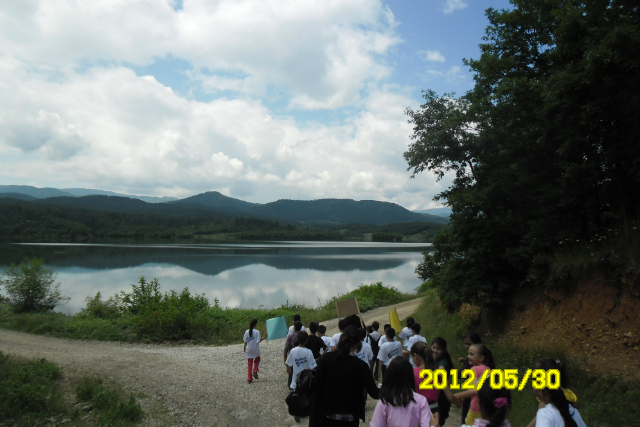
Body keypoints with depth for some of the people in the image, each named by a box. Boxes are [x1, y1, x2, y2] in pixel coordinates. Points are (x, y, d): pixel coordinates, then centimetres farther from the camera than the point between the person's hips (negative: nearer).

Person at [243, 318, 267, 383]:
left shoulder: (247, 331, -4)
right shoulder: (257, 332, -16)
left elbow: (245, 341, 2)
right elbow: (258, 341, -19)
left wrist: (244, 348, 16)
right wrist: (264, 337, -12)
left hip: (249, 350, 3)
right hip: (256, 350, -2)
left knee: (250, 364, 9)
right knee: (257, 360, 26)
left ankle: (250, 379, 11)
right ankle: (255, 371, 8)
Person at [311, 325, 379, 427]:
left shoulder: (326, 358, -13)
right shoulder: (360, 365, -14)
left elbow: (316, 386, -13)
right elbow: (374, 393, -13)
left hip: (325, 415, 1)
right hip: (349, 418, 0)